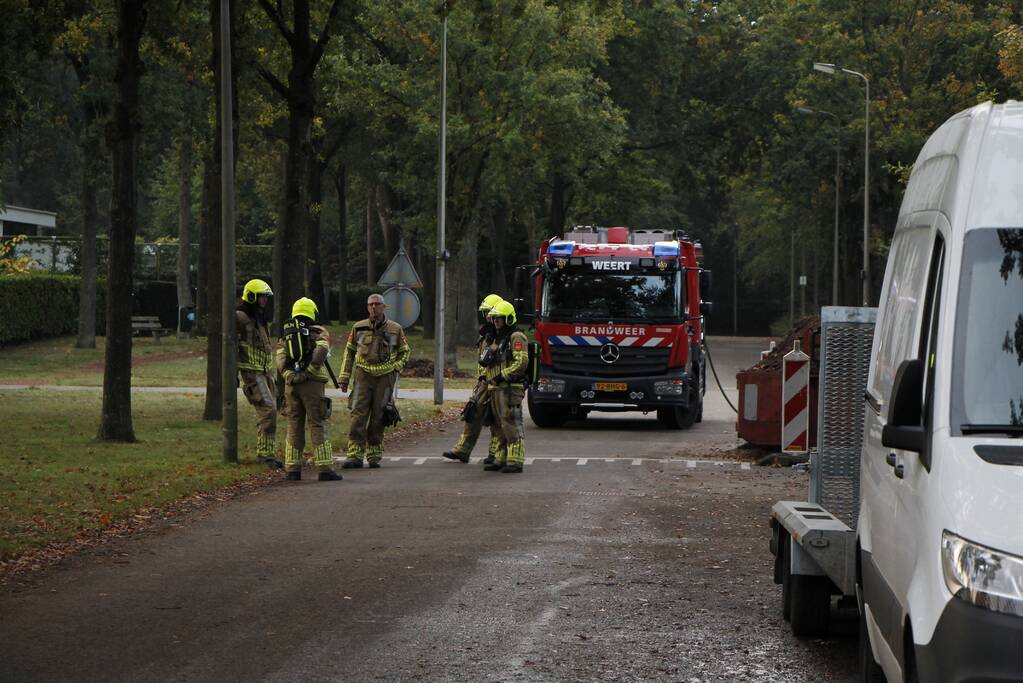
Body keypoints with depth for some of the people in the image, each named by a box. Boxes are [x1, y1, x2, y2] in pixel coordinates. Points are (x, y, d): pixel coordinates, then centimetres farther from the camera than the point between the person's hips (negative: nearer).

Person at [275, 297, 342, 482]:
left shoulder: (285, 337, 14)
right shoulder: (319, 333, 3)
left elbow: (281, 362, -3)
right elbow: (321, 352, -18)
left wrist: (291, 376, -6)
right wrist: (308, 372, -8)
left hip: (291, 385, 4)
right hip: (313, 384, -4)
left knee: (294, 426, 10)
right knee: (319, 425, -2)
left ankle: (292, 470, 8)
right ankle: (325, 468, -7)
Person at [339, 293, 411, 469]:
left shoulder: (395, 329, 4)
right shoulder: (359, 328, 4)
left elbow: (405, 351, 17)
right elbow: (349, 352, 12)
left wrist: (396, 367, 0)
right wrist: (344, 378, 8)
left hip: (385, 377, 0)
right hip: (363, 376, 0)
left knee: (378, 418, 3)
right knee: (358, 415, -9)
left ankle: (374, 456, 12)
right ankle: (355, 455, -11)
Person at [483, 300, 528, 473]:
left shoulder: (517, 337, -9)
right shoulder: (499, 339, 22)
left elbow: (522, 362, -19)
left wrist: (503, 375, -19)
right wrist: (489, 378, 17)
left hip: (511, 388, -10)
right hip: (497, 388, 10)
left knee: (512, 425, -12)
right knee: (501, 426, 12)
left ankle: (515, 461, -13)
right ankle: (502, 459, 16)